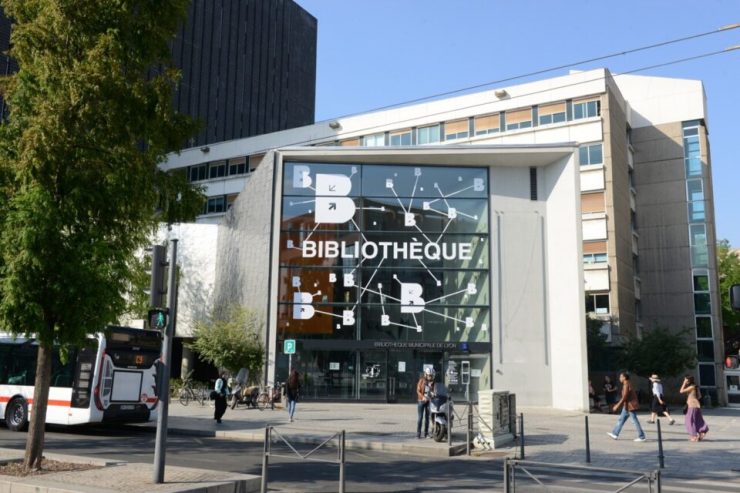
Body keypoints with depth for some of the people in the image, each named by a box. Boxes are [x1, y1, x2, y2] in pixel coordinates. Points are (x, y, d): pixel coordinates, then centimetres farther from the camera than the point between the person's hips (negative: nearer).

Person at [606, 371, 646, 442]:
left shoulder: (626, 385, -19)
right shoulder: (627, 385, 12)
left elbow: (624, 397, -23)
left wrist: (617, 405, -20)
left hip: (630, 406, -10)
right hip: (627, 406, 10)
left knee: (635, 421, -3)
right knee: (621, 419, 13)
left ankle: (641, 437, 4)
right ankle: (615, 434, 19)